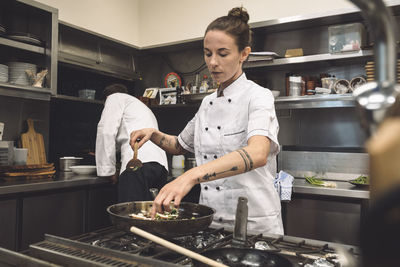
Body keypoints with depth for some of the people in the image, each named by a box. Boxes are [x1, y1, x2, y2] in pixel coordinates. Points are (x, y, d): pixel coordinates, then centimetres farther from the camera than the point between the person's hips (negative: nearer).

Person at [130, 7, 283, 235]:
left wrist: (191, 176, -42)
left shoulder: (258, 96, -12)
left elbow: (257, 154, -32)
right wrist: (154, 135, 2)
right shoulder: (208, 103, 8)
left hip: (254, 225, -6)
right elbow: (180, 146, 22)